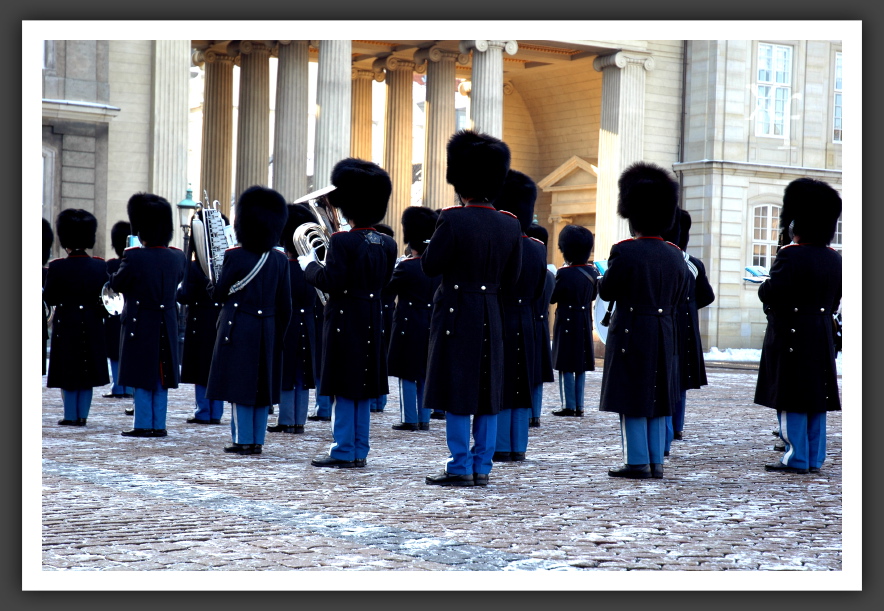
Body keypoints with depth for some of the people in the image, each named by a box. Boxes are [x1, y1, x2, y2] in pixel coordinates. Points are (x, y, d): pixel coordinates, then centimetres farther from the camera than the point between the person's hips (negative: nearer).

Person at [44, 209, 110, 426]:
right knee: (87, 371, 10)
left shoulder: (57, 267, -12)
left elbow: (49, 299, -7)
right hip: (92, 326, 3)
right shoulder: (100, 266, -3)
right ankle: (83, 415, 11)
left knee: (68, 372, 6)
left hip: (66, 325, -3)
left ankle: (71, 416, 7)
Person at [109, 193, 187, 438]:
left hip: (140, 326, -4)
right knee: (161, 376, 10)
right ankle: (159, 425, 13)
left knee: (142, 377, 3)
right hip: (167, 326, 5)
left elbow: (115, 285, -4)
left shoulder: (134, 257, -17)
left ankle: (143, 425, 5)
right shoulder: (177, 257, -1)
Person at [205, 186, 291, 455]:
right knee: (262, 386, 9)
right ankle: (258, 441, 11)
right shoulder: (280, 260, 3)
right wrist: (279, 334, 14)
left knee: (240, 385, 1)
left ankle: (242, 440, 1)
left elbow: (218, 294, -3)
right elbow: (285, 304, 5)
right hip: (267, 331, 4)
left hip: (239, 330, -4)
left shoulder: (235, 257, -10)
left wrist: (216, 283, 18)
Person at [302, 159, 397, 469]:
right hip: (373, 321, 6)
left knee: (344, 388, -1)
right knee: (363, 388, 12)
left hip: (345, 320, -6)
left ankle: (343, 451, 2)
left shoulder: (342, 241, -15)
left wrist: (310, 264, -3)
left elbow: (331, 283, -19)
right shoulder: (388, 244, 6)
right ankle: (360, 451, 16)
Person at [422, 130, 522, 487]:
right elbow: (511, 278, 8)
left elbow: (430, 266, -9)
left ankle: (460, 468, 2)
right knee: (487, 393, 9)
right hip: (491, 317, 5)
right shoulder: (510, 225, 2)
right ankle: (482, 468, 12)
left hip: (457, 313, -5)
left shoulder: (453, 220, -14)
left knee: (457, 394, 1)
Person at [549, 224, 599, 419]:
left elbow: (552, 298, -9)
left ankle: (569, 406, -1)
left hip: (567, 322, -6)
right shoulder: (591, 272, 1)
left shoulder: (564, 273, -18)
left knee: (567, 366, 0)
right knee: (581, 365, 11)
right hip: (585, 322, 6)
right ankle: (579, 406, 13)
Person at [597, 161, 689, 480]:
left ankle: (637, 462, -1)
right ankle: (656, 461, 12)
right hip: (664, 335, 5)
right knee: (657, 400, 10)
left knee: (632, 400, 0)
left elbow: (606, 292, -5)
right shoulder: (675, 255, 4)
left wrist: (610, 272, 13)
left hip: (631, 334, -5)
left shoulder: (624, 251, -13)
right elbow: (680, 298, 12)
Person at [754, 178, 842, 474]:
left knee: (791, 399, -3)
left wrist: (764, 286, 1)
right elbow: (835, 302, 14)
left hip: (790, 337, -7)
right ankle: (815, 458, 13)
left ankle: (796, 458, -2)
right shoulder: (834, 259, 9)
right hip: (822, 336, 7)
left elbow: (770, 294, -19)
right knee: (816, 396, 10)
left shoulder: (790, 256, -15)